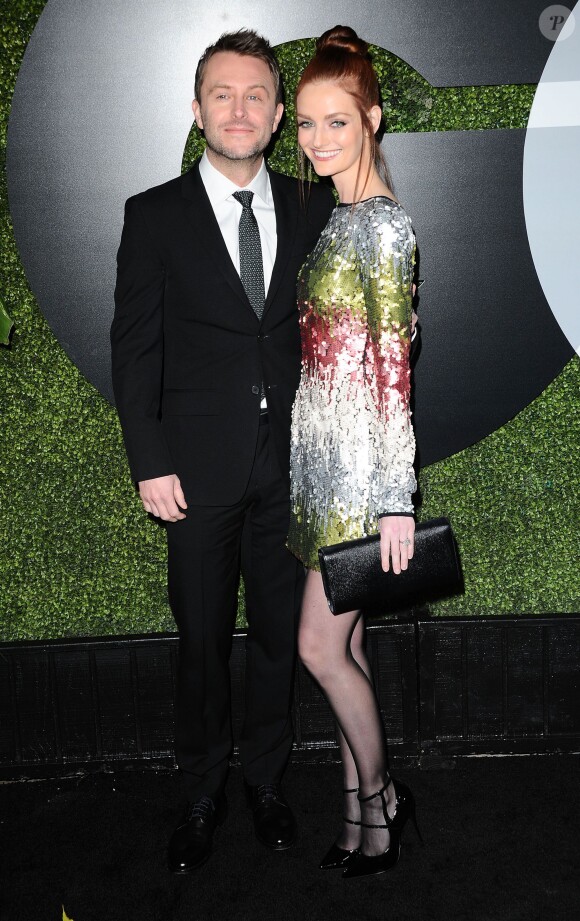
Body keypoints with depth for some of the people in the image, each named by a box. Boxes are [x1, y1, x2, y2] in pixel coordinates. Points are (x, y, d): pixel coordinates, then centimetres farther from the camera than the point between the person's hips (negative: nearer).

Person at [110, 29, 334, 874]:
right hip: (201, 470, -2)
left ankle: (265, 778, 32)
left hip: (291, 463, 2)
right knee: (202, 639, 9)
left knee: (280, 632, 12)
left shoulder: (311, 213, 6)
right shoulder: (155, 216, 0)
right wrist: (150, 463, -8)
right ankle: (202, 794, 28)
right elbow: (133, 347, -2)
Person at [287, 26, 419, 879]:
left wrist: (397, 498, -19)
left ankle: (379, 798, 22)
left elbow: (394, 368, -17)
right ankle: (365, 810, 27)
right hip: (320, 455, 8)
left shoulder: (383, 224, -13)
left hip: (360, 461, -8)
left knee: (321, 648, -1)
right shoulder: (331, 218, 13)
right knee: (344, 645, 13)